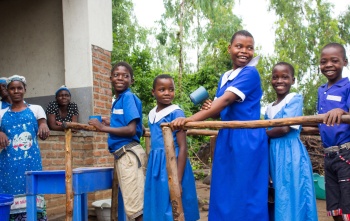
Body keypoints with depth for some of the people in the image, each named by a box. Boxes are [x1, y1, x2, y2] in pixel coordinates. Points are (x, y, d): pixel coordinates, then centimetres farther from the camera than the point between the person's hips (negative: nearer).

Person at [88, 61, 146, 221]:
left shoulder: (128, 97, -10)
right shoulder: (118, 100, 16)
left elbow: (131, 130, -19)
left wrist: (103, 128, -13)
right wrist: (109, 123, 19)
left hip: (129, 154, -10)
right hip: (122, 155, 10)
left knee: (136, 205, -6)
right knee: (133, 203, 14)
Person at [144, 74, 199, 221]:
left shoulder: (176, 113, -9)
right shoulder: (151, 114, 11)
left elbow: (183, 147, -14)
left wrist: (178, 180, -19)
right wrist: (151, 171, 19)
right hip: (155, 168, 7)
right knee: (157, 207, 12)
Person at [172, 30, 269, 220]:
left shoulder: (251, 73, -9)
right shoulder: (224, 77, 15)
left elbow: (227, 100, -21)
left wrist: (192, 118, -28)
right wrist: (209, 110, -8)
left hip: (247, 139, -7)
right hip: (226, 138, 8)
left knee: (245, 195, -1)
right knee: (225, 193, 12)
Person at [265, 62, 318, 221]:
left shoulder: (295, 99, -5)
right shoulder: (269, 108, 15)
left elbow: (285, 128, -14)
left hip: (291, 155, -7)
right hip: (275, 156, 7)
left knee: (292, 199, -5)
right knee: (278, 200, 11)